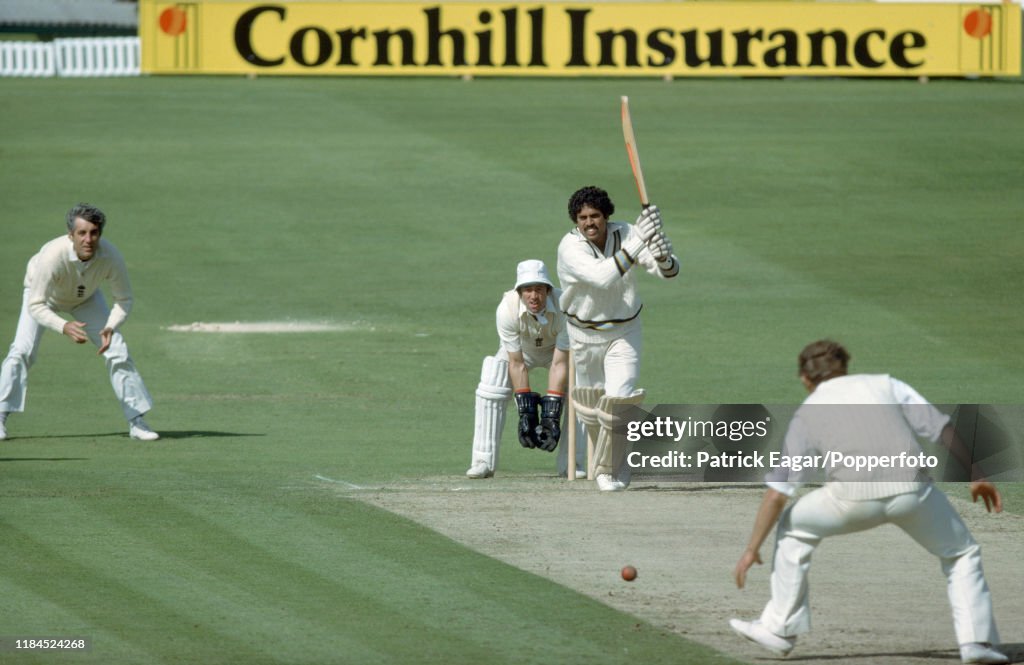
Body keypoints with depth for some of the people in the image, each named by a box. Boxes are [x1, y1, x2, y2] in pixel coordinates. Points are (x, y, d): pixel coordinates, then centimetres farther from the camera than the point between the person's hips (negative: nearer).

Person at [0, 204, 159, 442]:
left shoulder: (111, 257, -34)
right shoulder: (52, 255, -44)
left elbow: (124, 299, -20)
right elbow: (36, 306, -41)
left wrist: (110, 328, -39)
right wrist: (64, 327, -58)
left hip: (85, 298, 3)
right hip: (43, 293, -3)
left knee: (117, 351, -5)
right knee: (22, 351, -20)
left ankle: (137, 421, 7)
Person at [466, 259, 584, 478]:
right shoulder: (507, 309, -36)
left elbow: (559, 363, -34)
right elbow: (516, 364, -28)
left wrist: (552, 414, -36)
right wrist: (525, 411, -31)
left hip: (557, 348, 0)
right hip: (521, 350, 0)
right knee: (490, 391, -19)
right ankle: (483, 462, -11)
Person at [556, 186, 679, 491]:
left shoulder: (626, 234, -16)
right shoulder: (570, 248, -25)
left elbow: (670, 271, -21)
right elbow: (603, 277, -41)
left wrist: (662, 257, -46)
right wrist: (638, 243, -47)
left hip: (624, 332, 0)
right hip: (585, 336, 0)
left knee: (617, 401, -14)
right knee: (590, 407, 13)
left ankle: (610, 470, 6)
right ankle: (605, 463, 40)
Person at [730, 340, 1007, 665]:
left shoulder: (806, 413, 20)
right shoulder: (885, 384, 22)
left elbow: (777, 492, 15)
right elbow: (942, 428, 12)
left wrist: (752, 549, 20)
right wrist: (975, 476, 20)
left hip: (853, 498, -1)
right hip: (911, 489, 1)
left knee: (793, 527, 26)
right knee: (961, 554, 23)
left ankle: (780, 629, 25)